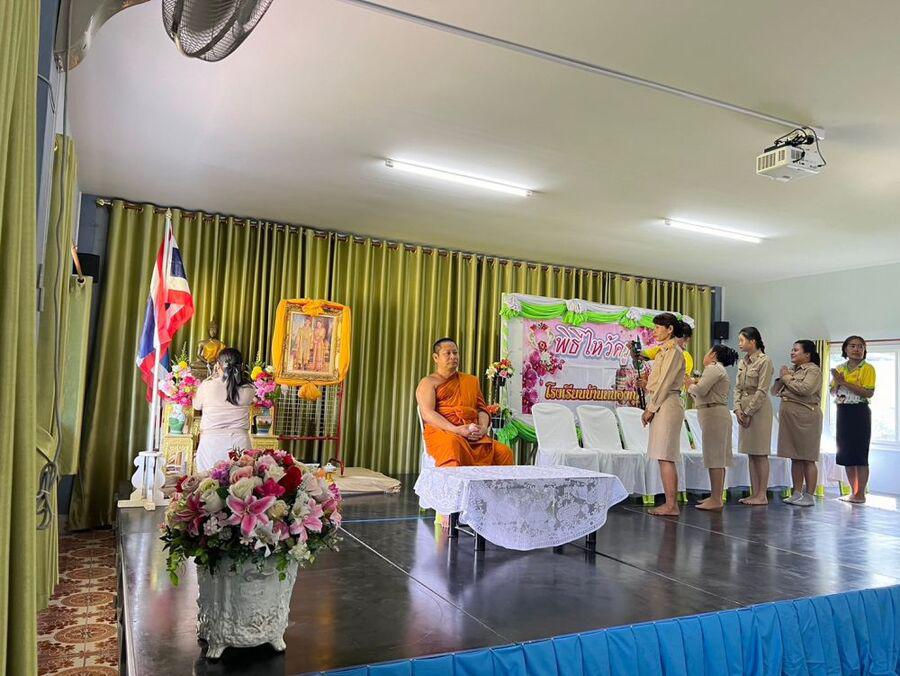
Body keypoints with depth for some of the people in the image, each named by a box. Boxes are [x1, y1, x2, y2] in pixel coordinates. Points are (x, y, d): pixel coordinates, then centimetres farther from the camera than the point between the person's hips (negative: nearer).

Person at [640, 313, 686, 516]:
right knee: (664, 458, 9)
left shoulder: (674, 351, -10)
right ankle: (671, 504, 13)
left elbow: (665, 383, -15)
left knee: (665, 457, -9)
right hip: (661, 406, 10)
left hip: (667, 405, -10)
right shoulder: (664, 351, 19)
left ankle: (671, 505, -5)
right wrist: (650, 408, 14)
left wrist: (651, 408, -12)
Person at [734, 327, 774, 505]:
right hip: (744, 410, 8)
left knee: (760, 454, -2)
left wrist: (748, 412, -15)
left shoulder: (764, 361, -10)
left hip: (759, 409, -8)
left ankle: (762, 495, 3)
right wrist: (738, 409, -1)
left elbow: (762, 391, -14)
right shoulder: (742, 362, 13)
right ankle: (754, 493, 14)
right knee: (751, 454, 9)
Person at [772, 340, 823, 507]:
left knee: (807, 459, -2)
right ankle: (797, 493, 15)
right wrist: (781, 378, 0)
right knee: (795, 458, 10)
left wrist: (787, 378, -8)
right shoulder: (791, 370, 18)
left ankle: (809, 496, 3)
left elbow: (805, 389, -21)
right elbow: (775, 390, 17)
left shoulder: (813, 370, -4)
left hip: (805, 417, -7)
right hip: (789, 416, 7)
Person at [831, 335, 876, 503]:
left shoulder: (867, 368, -4)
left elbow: (869, 393, -15)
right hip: (842, 412, 6)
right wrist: (837, 383, -5)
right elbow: (833, 393, 15)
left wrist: (845, 382, -18)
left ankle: (861, 494, 4)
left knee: (860, 453, -3)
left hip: (859, 412, -6)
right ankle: (853, 492, 19)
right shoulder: (840, 369, 12)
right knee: (845, 453, 9)